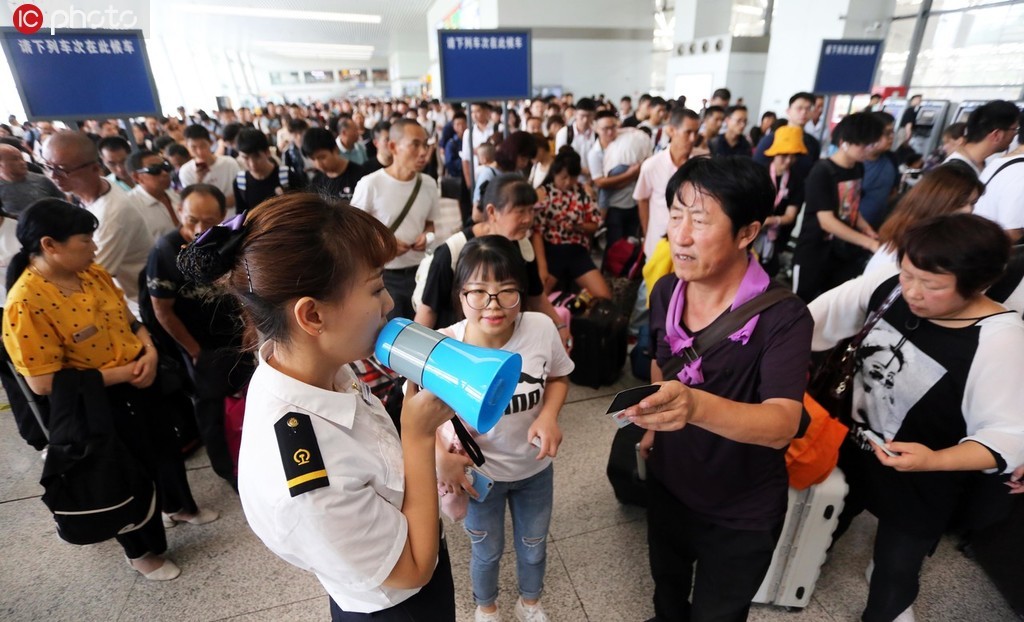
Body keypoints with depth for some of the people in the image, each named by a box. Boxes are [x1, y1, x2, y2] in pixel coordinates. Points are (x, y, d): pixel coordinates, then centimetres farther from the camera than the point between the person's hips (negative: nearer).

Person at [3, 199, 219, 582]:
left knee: (165, 446, 25)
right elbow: (43, 382, -25)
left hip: (140, 383, 7)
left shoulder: (92, 273, -3)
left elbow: (130, 320, 7)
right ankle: (142, 551, 39)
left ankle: (178, 507, 54)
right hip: (98, 405, -7)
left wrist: (149, 353, -11)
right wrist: (121, 373, -22)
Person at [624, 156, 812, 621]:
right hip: (667, 484, 5)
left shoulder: (783, 317, -28)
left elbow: (782, 425, -40)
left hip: (741, 513, -5)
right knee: (666, 585, 33)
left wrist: (695, 406, -57)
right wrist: (654, 422, 7)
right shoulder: (664, 291, -12)